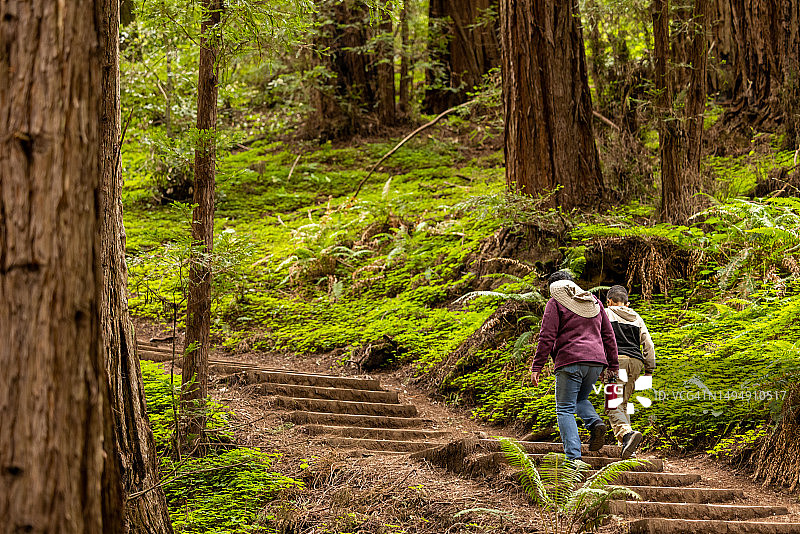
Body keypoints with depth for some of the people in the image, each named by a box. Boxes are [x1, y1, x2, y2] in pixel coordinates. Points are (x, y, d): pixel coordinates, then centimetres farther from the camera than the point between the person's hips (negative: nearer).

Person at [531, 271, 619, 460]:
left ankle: (573, 457, -14)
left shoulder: (556, 302, 3)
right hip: (596, 361, 6)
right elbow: (608, 336, 18)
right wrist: (613, 366, 21)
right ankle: (595, 423, -5)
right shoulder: (594, 301, 20)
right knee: (580, 399, 26)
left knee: (565, 410, -1)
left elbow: (547, 337, -6)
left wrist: (536, 367, -5)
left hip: (570, 360, -6)